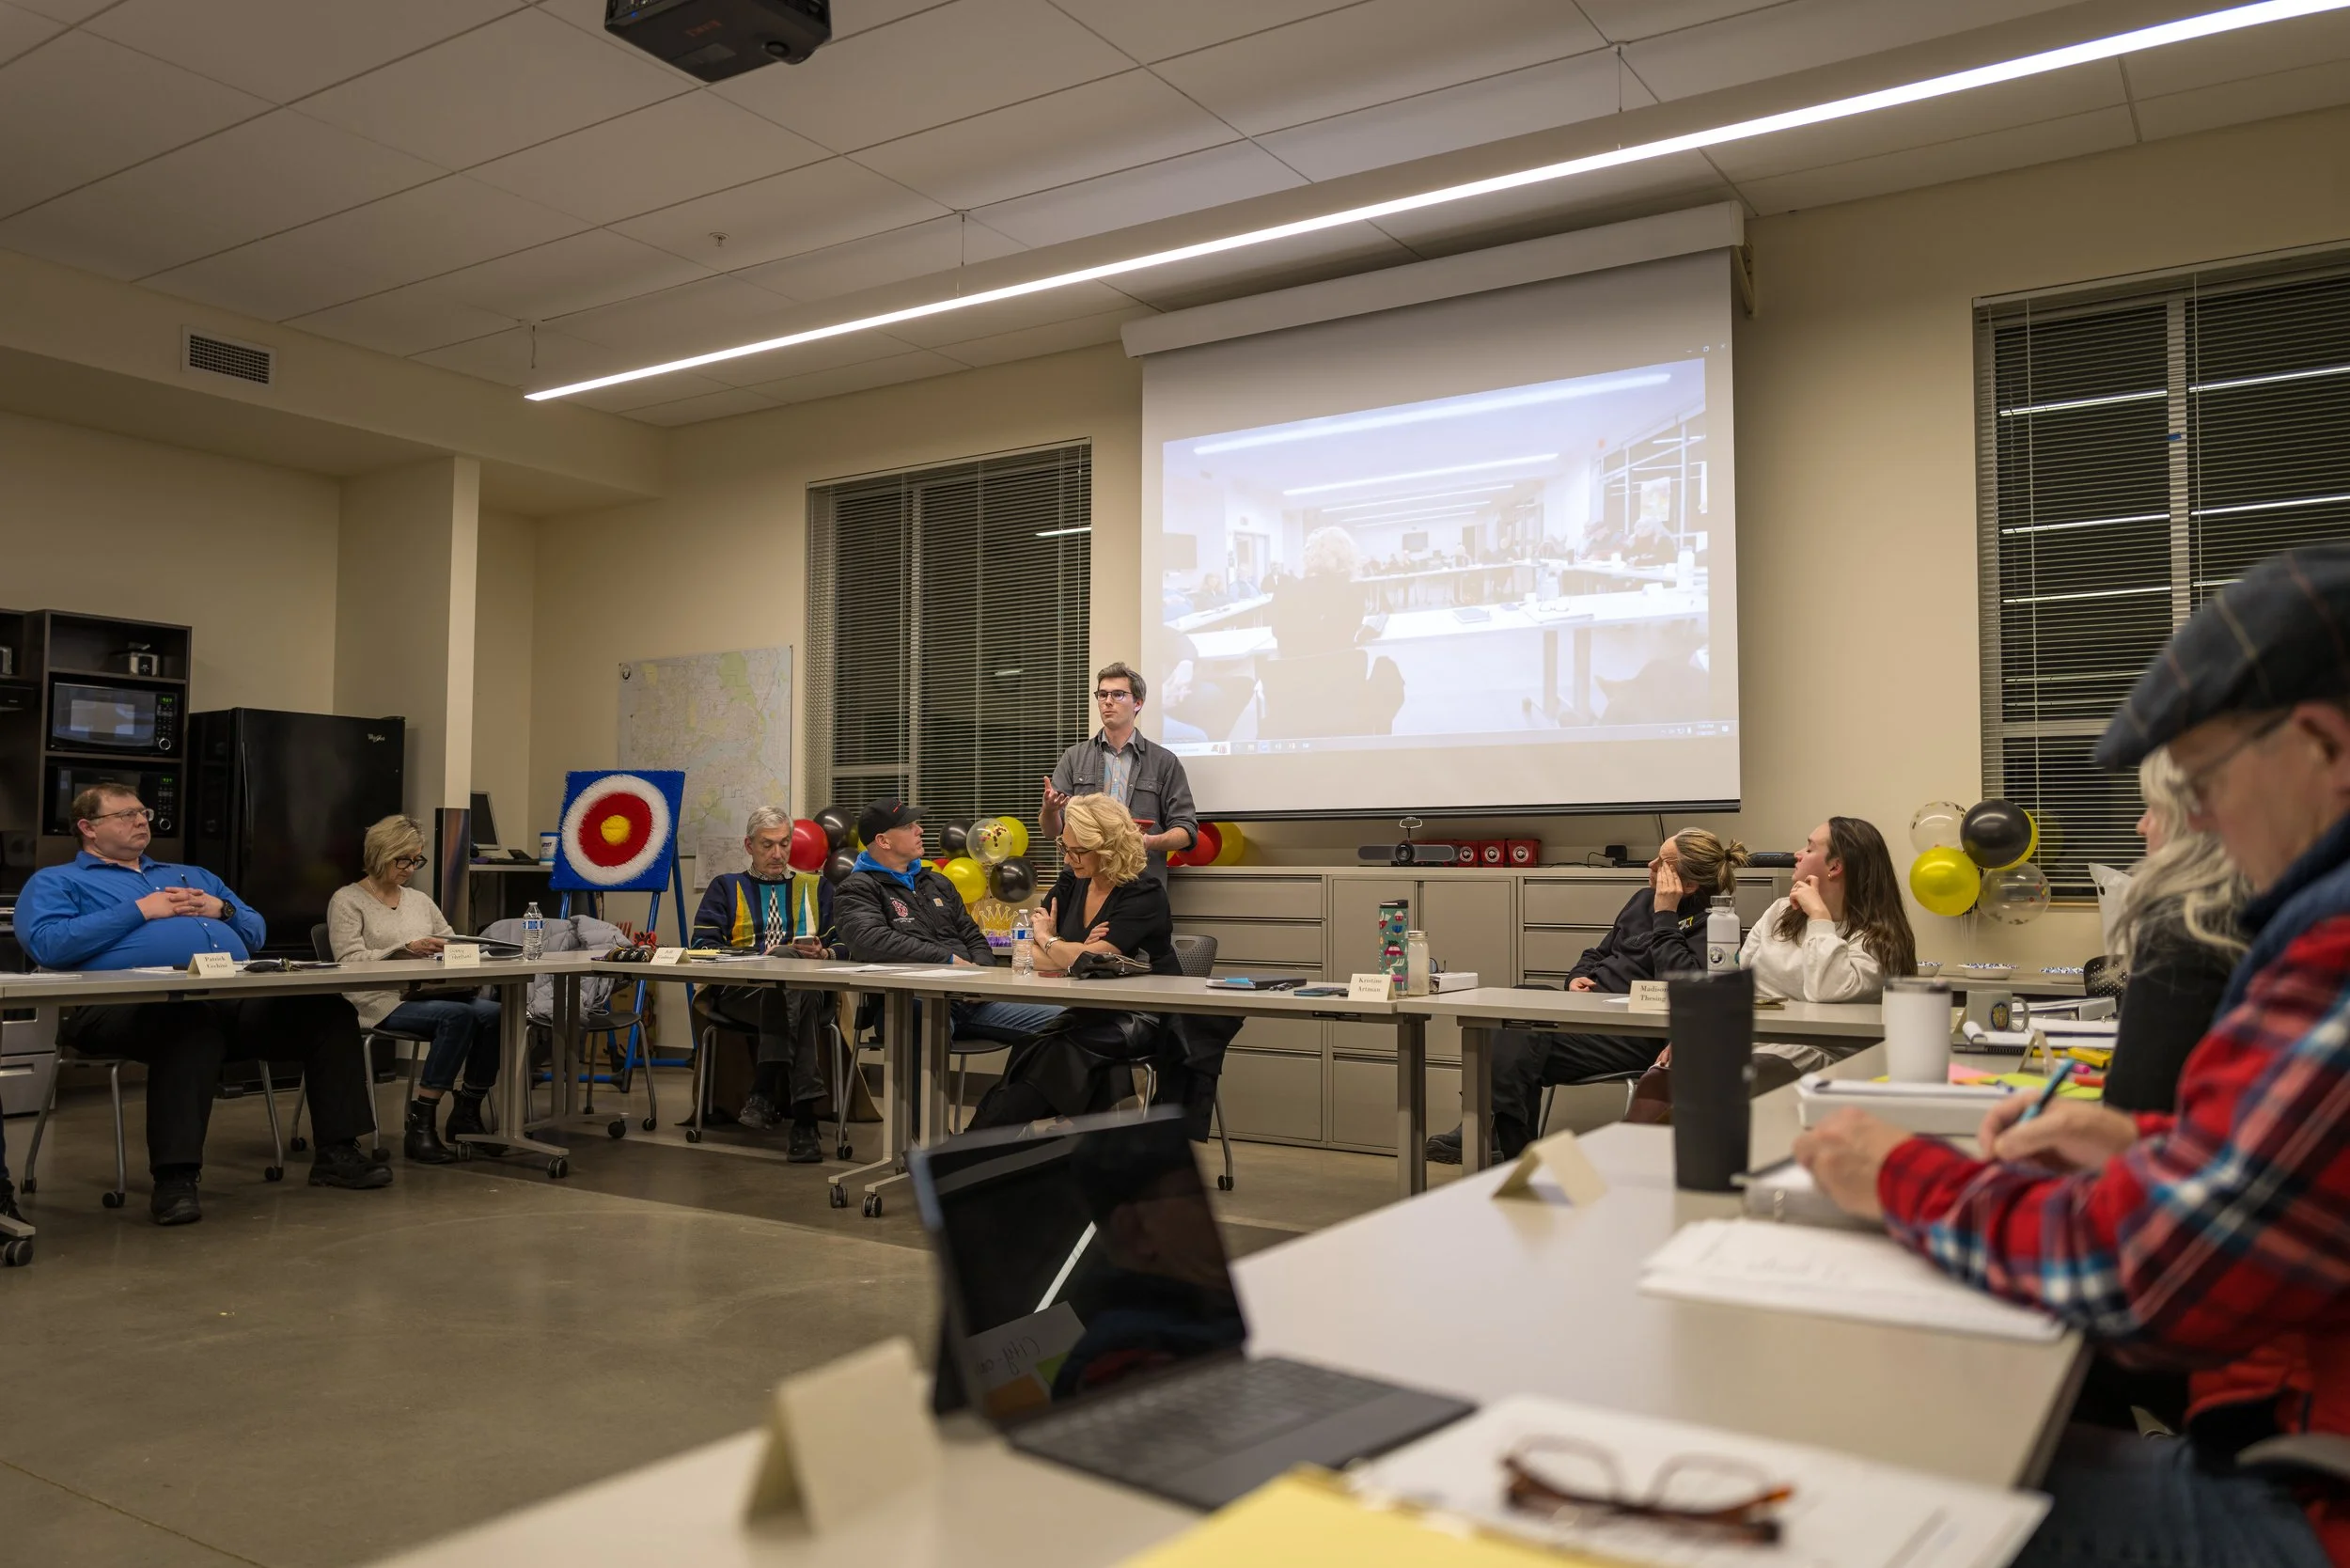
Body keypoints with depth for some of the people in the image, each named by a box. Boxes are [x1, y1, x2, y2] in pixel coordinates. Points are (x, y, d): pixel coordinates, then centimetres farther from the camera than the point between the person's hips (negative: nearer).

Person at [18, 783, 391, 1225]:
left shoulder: (193, 875, 35)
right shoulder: (55, 882, 18)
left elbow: (257, 932, 30)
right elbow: (48, 944, -4)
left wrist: (222, 910, 9)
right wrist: (140, 911, -3)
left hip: (237, 997, 6)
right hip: (136, 1001, -6)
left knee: (330, 1013, -18)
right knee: (193, 1023, -43)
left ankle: (337, 1153, -14)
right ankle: (176, 1176, -41)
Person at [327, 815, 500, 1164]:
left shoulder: (419, 899, 23)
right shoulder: (347, 900, 4)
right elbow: (350, 961, -9)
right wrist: (405, 949, -21)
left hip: (430, 993, 6)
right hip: (381, 1001, -5)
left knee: (492, 1012, -26)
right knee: (458, 1015, -34)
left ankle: (466, 1113, -10)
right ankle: (420, 1125, -26)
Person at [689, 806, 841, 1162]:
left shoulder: (817, 888, 27)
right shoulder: (725, 887, 24)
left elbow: (844, 946, 15)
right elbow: (703, 945, 8)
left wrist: (823, 953, -9)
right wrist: (759, 958, -7)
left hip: (808, 988, 1)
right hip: (738, 991, -1)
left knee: (802, 994, -39)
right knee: (792, 983, -37)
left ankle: (766, 1090, -44)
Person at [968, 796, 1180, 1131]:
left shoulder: (1144, 897, -11)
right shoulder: (1071, 883, 9)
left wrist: (1048, 940, -2)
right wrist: (1072, 955, -15)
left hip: (1142, 1023, -5)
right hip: (1089, 1014, 5)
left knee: (1051, 1055, -30)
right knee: (1029, 1054, -27)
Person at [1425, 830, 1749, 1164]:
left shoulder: (1705, 925, -5)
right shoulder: (1643, 900, 18)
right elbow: (1598, 953, 25)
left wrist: (1664, 916, -15)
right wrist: (1577, 976, 3)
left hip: (1633, 1034, -8)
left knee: (1529, 1042, -27)